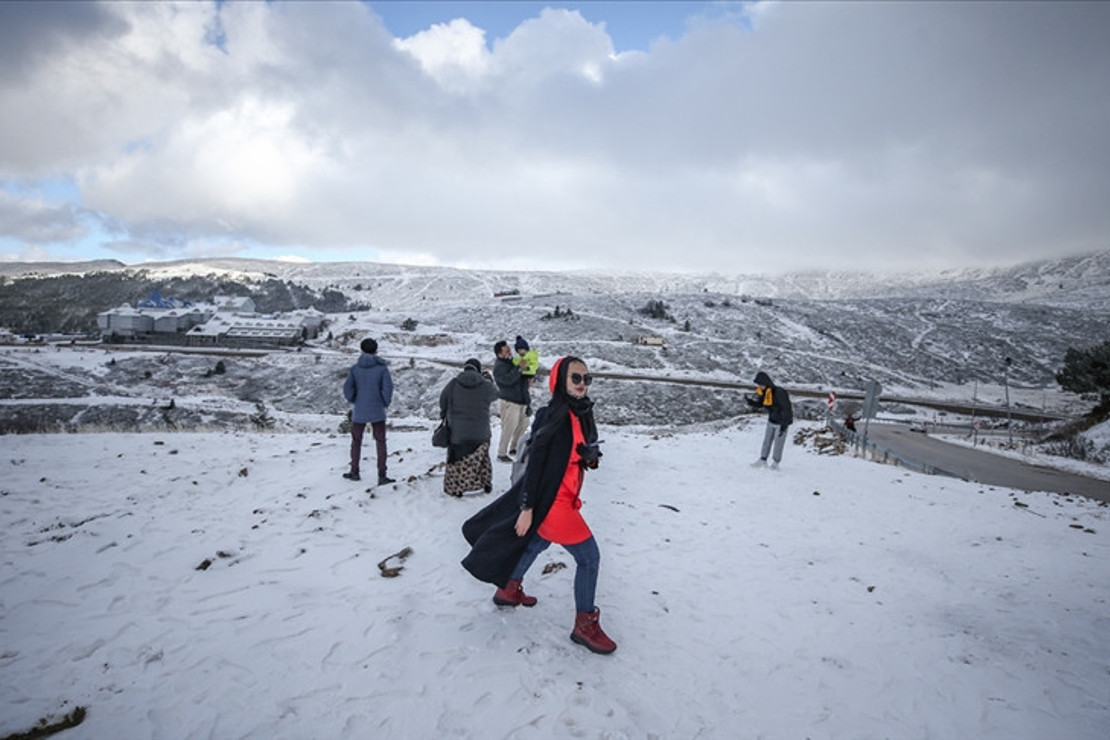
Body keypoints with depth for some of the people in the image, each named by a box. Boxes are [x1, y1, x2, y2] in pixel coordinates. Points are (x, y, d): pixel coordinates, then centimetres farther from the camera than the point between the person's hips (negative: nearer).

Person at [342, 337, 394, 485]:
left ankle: (354, 472, 28)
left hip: (359, 413, 2)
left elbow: (347, 388, -7)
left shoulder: (355, 368, -3)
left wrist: (353, 402, 10)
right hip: (377, 413, -2)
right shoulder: (382, 368, -9)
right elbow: (388, 388, -14)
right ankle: (382, 475, 4)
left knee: (356, 442, 18)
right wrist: (386, 403, 2)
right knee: (380, 442, 7)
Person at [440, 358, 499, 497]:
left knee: (457, 460, 11)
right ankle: (486, 484, 27)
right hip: (480, 432, 1)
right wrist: (488, 380, 26)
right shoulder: (486, 385, -10)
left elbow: (442, 400, 8)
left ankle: (455, 488, 12)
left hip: (457, 432, 0)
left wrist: (444, 414, 27)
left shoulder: (453, 384, -6)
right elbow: (495, 395, 11)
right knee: (482, 456, 20)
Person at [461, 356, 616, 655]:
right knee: (589, 557, -3)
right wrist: (528, 508, -20)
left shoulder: (581, 414, 5)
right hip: (550, 503, -10)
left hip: (564, 499, 10)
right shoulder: (554, 416, -21)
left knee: (537, 544, 27)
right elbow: (535, 463, -21)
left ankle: (509, 590, 49)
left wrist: (590, 456, -2)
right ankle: (585, 625, 13)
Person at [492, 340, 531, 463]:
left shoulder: (512, 361, 12)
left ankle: (513, 448, 30)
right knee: (509, 428, -9)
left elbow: (521, 378, 25)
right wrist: (519, 368, -30)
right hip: (509, 402, -9)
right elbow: (508, 379, -31)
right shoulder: (499, 367, -14)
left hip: (521, 400, 9)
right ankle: (501, 453, 2)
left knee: (523, 425, 15)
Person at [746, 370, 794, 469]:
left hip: (782, 422, -7)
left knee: (778, 443, 4)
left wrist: (784, 425, -25)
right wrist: (750, 401, -17)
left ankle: (775, 462, 20)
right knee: (767, 441, 13)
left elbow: (787, 409, -26)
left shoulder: (779, 393, -29)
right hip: (771, 421, 7)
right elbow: (759, 404, 4)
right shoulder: (763, 392, -8)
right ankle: (763, 460, 24)